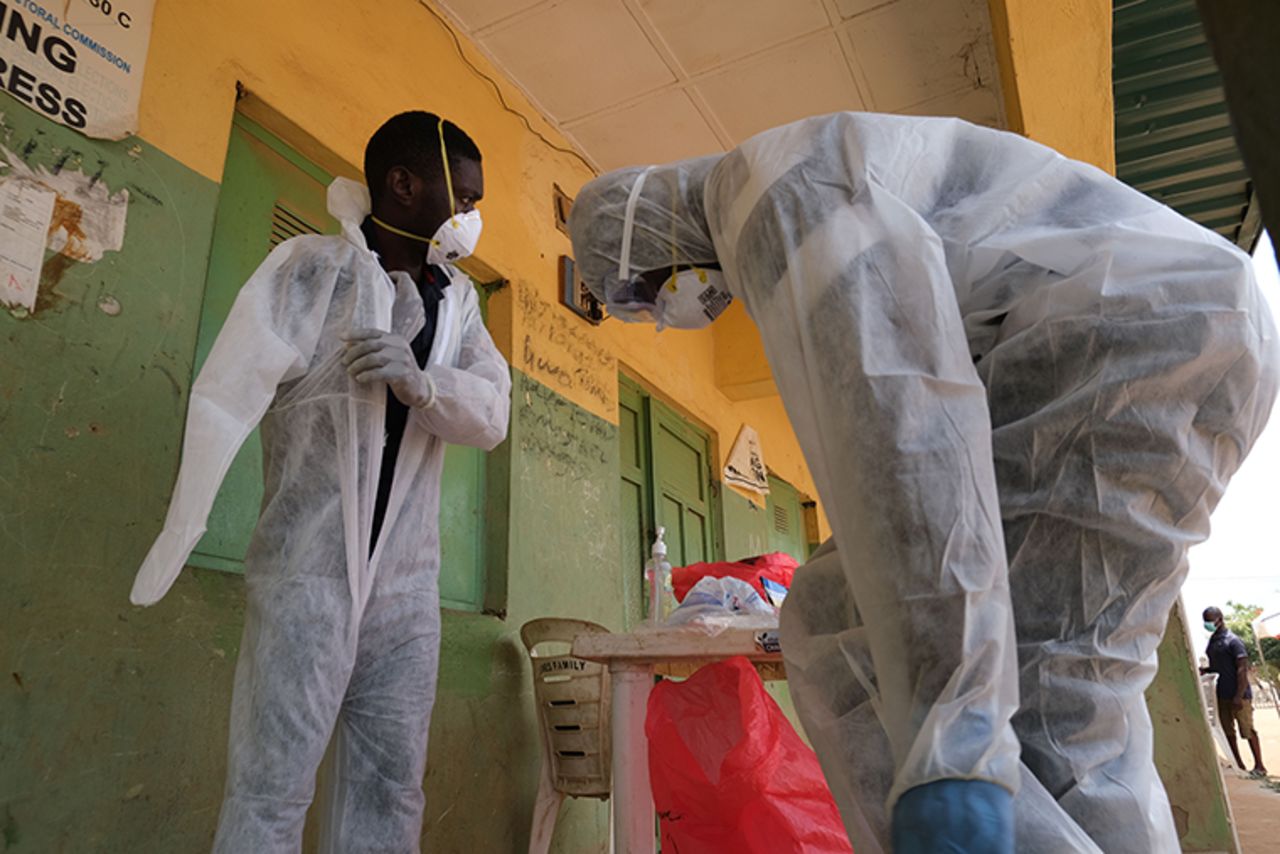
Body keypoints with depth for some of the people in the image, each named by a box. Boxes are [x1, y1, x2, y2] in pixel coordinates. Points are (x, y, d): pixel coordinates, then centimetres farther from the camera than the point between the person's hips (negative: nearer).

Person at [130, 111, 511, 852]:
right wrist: (180, 532, -23)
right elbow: (228, 394, -15)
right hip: (308, 567, -5)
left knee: (391, 791, 10)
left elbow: (493, 416, 1)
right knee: (272, 789, -2)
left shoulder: (458, 299, 11)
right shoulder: (311, 267, -4)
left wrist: (420, 382, -19)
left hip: (407, 579, 5)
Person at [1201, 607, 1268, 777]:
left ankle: (1259, 766, 11)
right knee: (1228, 732, 11)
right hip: (1221, 695, 8)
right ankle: (1239, 764, 21)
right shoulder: (1211, 641, 10)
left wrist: (1239, 696, -21)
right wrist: (1204, 670, -1)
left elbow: (1243, 669, -16)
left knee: (1248, 731, 0)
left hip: (1238, 695, -8)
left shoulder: (1232, 640, -13)